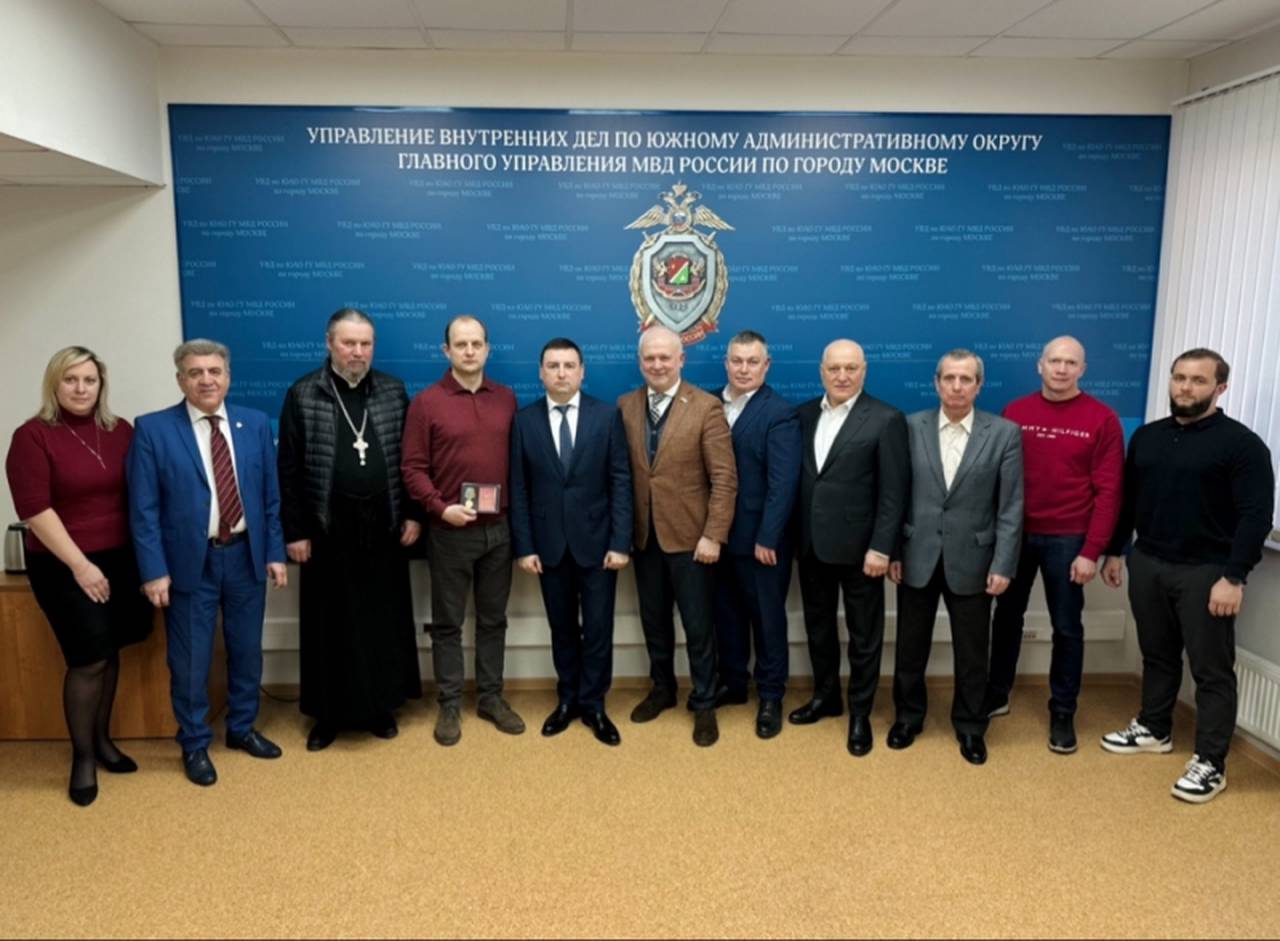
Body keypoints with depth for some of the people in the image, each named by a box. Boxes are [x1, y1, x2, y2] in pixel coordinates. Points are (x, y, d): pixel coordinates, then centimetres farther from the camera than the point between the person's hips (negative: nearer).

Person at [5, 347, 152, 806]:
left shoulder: (120, 431, 4)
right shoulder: (32, 436, -9)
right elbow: (35, 510, -14)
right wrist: (80, 565, -15)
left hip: (120, 559, 4)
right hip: (63, 566, -4)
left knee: (110, 653, 12)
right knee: (88, 660, -2)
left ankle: (102, 739, 30)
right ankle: (82, 756, 16)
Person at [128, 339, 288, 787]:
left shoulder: (256, 424, 3)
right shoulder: (153, 429, -6)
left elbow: (271, 496, 5)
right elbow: (143, 509, -7)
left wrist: (275, 553, 2)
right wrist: (154, 570, -12)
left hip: (247, 556, 3)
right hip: (189, 560, -3)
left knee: (247, 650, 16)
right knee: (190, 661, 8)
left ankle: (242, 728, 36)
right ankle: (195, 744, 27)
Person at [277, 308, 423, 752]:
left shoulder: (393, 391, 4)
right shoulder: (302, 395, -2)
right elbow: (289, 470, -3)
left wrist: (412, 514, 1)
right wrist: (294, 531, -6)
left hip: (383, 525, 2)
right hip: (328, 528, -2)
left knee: (384, 620, 10)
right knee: (331, 624, 8)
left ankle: (381, 707, 24)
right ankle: (328, 714, 21)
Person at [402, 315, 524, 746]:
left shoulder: (506, 399, 6)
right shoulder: (426, 401, -4)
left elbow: (518, 459, 9)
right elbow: (412, 468, -6)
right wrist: (440, 507, -17)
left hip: (499, 529, 3)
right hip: (450, 531, -3)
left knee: (493, 618, 13)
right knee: (448, 622, 7)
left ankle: (491, 697, 26)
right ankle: (450, 705, 20)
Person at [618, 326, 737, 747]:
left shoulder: (706, 407, -9)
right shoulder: (624, 406, 3)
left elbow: (725, 479, -12)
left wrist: (713, 536, -16)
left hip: (689, 536, -4)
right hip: (643, 535, 4)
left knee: (698, 626, 7)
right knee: (654, 620, 17)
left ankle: (703, 704, 24)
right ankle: (662, 689, 37)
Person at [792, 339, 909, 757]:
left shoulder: (886, 419, -10)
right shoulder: (804, 414, 6)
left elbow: (894, 491, -12)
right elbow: (796, 477, 6)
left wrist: (881, 548, -16)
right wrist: (794, 534, 3)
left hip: (858, 546, -5)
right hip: (811, 544, 5)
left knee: (863, 634, 9)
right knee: (818, 626, 18)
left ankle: (860, 712, 24)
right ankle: (825, 696, 37)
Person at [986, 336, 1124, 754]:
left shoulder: (1102, 419, -6)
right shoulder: (1014, 412, 1)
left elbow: (1108, 491, -7)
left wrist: (1091, 551, -12)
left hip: (1067, 540, -2)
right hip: (1015, 533, 2)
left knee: (1067, 627, 9)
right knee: (1007, 615, 14)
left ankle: (1063, 712, 23)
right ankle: (997, 694, 30)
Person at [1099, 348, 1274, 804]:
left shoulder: (1241, 443, -9)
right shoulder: (1146, 436, 9)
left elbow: (1256, 516, -14)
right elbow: (1126, 500, 15)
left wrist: (1234, 577, -19)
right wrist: (1114, 552, 13)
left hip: (1206, 573, -5)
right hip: (1147, 564, 5)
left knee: (1211, 669, 2)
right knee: (1157, 654, 18)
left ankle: (1211, 763, 11)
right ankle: (1154, 729, 34)